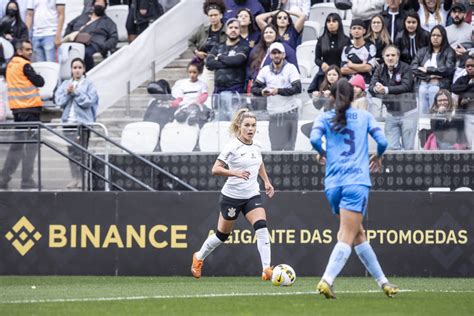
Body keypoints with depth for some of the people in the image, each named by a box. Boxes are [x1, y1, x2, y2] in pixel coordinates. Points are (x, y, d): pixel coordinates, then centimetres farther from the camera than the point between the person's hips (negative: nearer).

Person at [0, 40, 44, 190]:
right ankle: (27, 180, -9)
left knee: (17, 143, 15)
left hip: (16, 108, 8)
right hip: (30, 107, -8)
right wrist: (39, 77, 12)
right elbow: (39, 82, -10)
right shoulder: (24, 65, -11)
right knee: (30, 145, -6)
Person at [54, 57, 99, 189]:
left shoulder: (88, 84, 2)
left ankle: (82, 178, -5)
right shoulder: (65, 84, 13)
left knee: (81, 152, -7)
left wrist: (75, 92, -11)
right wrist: (67, 92, -9)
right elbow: (59, 101, 6)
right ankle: (75, 178, 9)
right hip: (68, 122, 4)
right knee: (72, 152, 5)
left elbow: (88, 101, -8)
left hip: (83, 122, -4)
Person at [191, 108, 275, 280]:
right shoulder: (232, 147, -15)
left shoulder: (257, 145, 3)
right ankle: (199, 258, 38)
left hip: (252, 195, 4)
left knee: (262, 228, -18)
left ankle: (267, 270, -21)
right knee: (222, 234, 11)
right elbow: (215, 169, -20)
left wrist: (266, 181, 17)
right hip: (232, 196, -4)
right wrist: (235, 173, -34)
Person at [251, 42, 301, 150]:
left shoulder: (290, 68, -1)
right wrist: (262, 91, -13)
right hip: (273, 113, 3)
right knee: (275, 147, 2)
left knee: (289, 147, -5)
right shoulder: (265, 70, 9)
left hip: (289, 112, -3)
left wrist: (279, 91, -20)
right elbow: (254, 88, 10)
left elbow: (297, 88, -11)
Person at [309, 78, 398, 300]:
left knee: (358, 234, 15)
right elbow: (382, 141, 2)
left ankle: (382, 281, 21)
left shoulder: (325, 118, 11)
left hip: (333, 184, 3)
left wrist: (321, 153, 15)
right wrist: (378, 156, 24)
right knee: (347, 237, -11)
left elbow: (314, 139, -7)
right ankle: (327, 280, -31)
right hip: (356, 182, -3)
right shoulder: (364, 116, 10)